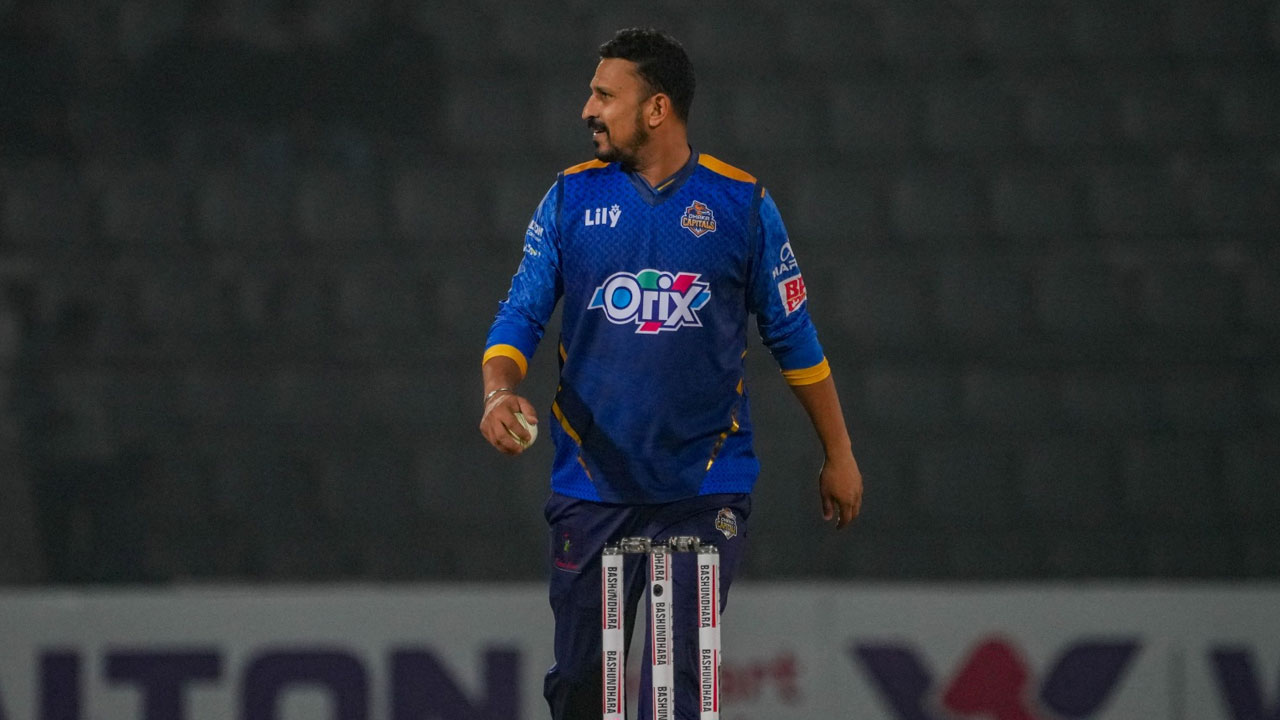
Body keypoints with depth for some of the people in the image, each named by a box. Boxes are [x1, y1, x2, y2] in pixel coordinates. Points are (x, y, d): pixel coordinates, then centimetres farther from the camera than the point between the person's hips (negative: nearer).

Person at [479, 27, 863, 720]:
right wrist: (500, 391, -19)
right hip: (591, 487, 2)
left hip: (704, 491, -2)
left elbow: (792, 335, 8)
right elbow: (521, 313, 2)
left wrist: (838, 455, 12)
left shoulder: (741, 203, 0)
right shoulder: (571, 198, 4)